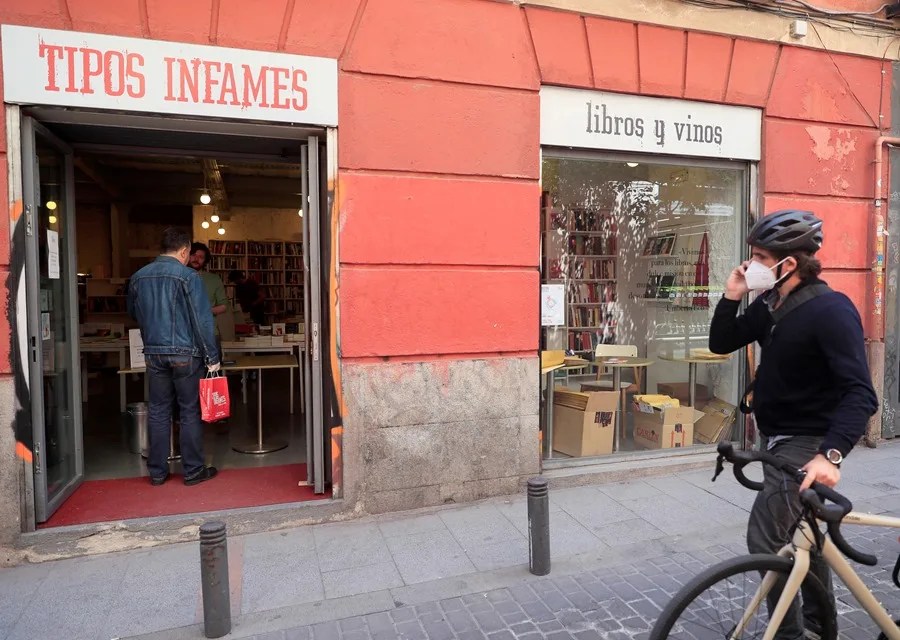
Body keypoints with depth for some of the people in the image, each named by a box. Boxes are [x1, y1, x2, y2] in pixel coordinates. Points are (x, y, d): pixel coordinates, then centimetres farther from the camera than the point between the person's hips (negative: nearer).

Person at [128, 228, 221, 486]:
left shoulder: (138, 277, 7)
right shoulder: (188, 276, -11)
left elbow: (133, 313, 21)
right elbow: (202, 320, -13)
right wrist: (212, 357, -8)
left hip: (154, 353, 5)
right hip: (185, 353, -5)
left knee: (158, 411, 12)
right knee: (190, 411, 4)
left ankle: (157, 471, 20)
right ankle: (193, 470, 12)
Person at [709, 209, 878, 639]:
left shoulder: (830, 310, -23)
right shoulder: (771, 305, 1)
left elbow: (860, 394, -29)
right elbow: (721, 344, 5)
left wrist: (831, 454, -41)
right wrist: (731, 296, -9)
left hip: (807, 443, -9)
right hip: (781, 438, 9)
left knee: (765, 538, -8)